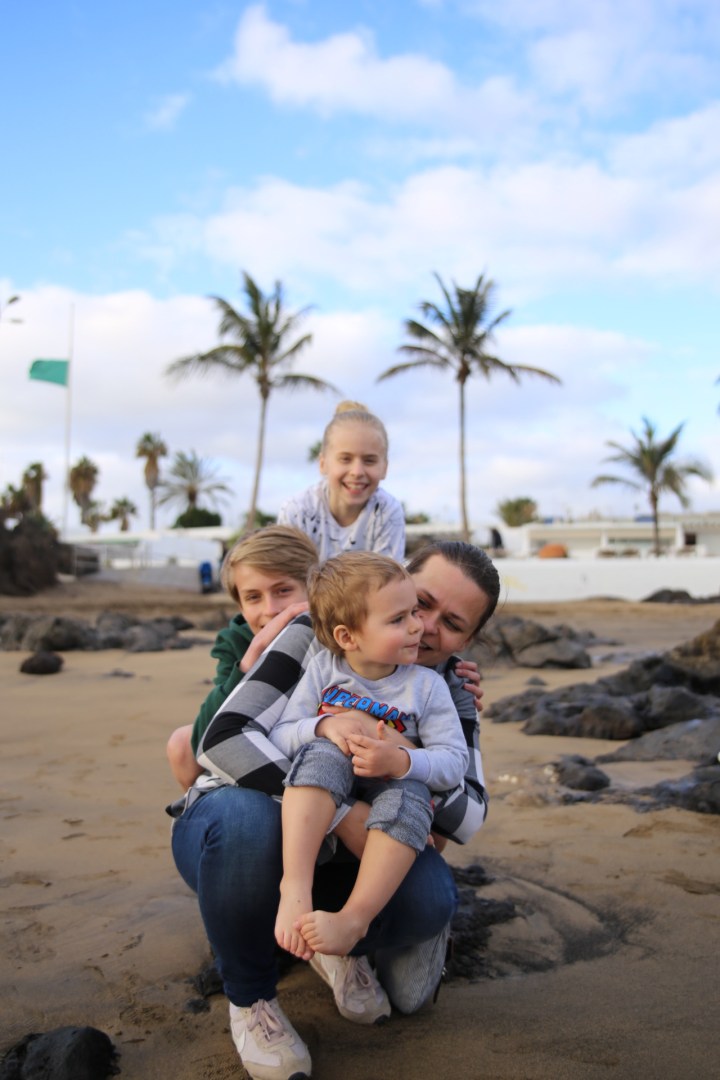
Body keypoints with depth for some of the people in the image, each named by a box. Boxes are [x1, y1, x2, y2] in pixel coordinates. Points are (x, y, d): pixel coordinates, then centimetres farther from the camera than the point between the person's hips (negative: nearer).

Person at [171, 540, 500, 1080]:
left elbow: (469, 817, -17)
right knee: (246, 816, -40)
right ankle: (250, 997, -11)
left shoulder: (450, 688, -5)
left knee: (431, 895, -28)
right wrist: (342, 817, -36)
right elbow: (223, 739, -31)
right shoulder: (319, 634, -20)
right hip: (230, 833, -2)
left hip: (339, 854, 3)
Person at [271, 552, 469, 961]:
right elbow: (279, 736, -4)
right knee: (323, 754, -32)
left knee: (410, 793, -34)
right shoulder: (323, 669, -2)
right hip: (319, 803, 0)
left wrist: (400, 761, -28)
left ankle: (355, 917, -34)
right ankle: (296, 887, -39)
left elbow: (455, 762, -8)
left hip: (389, 798, 0)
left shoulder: (427, 685, -3)